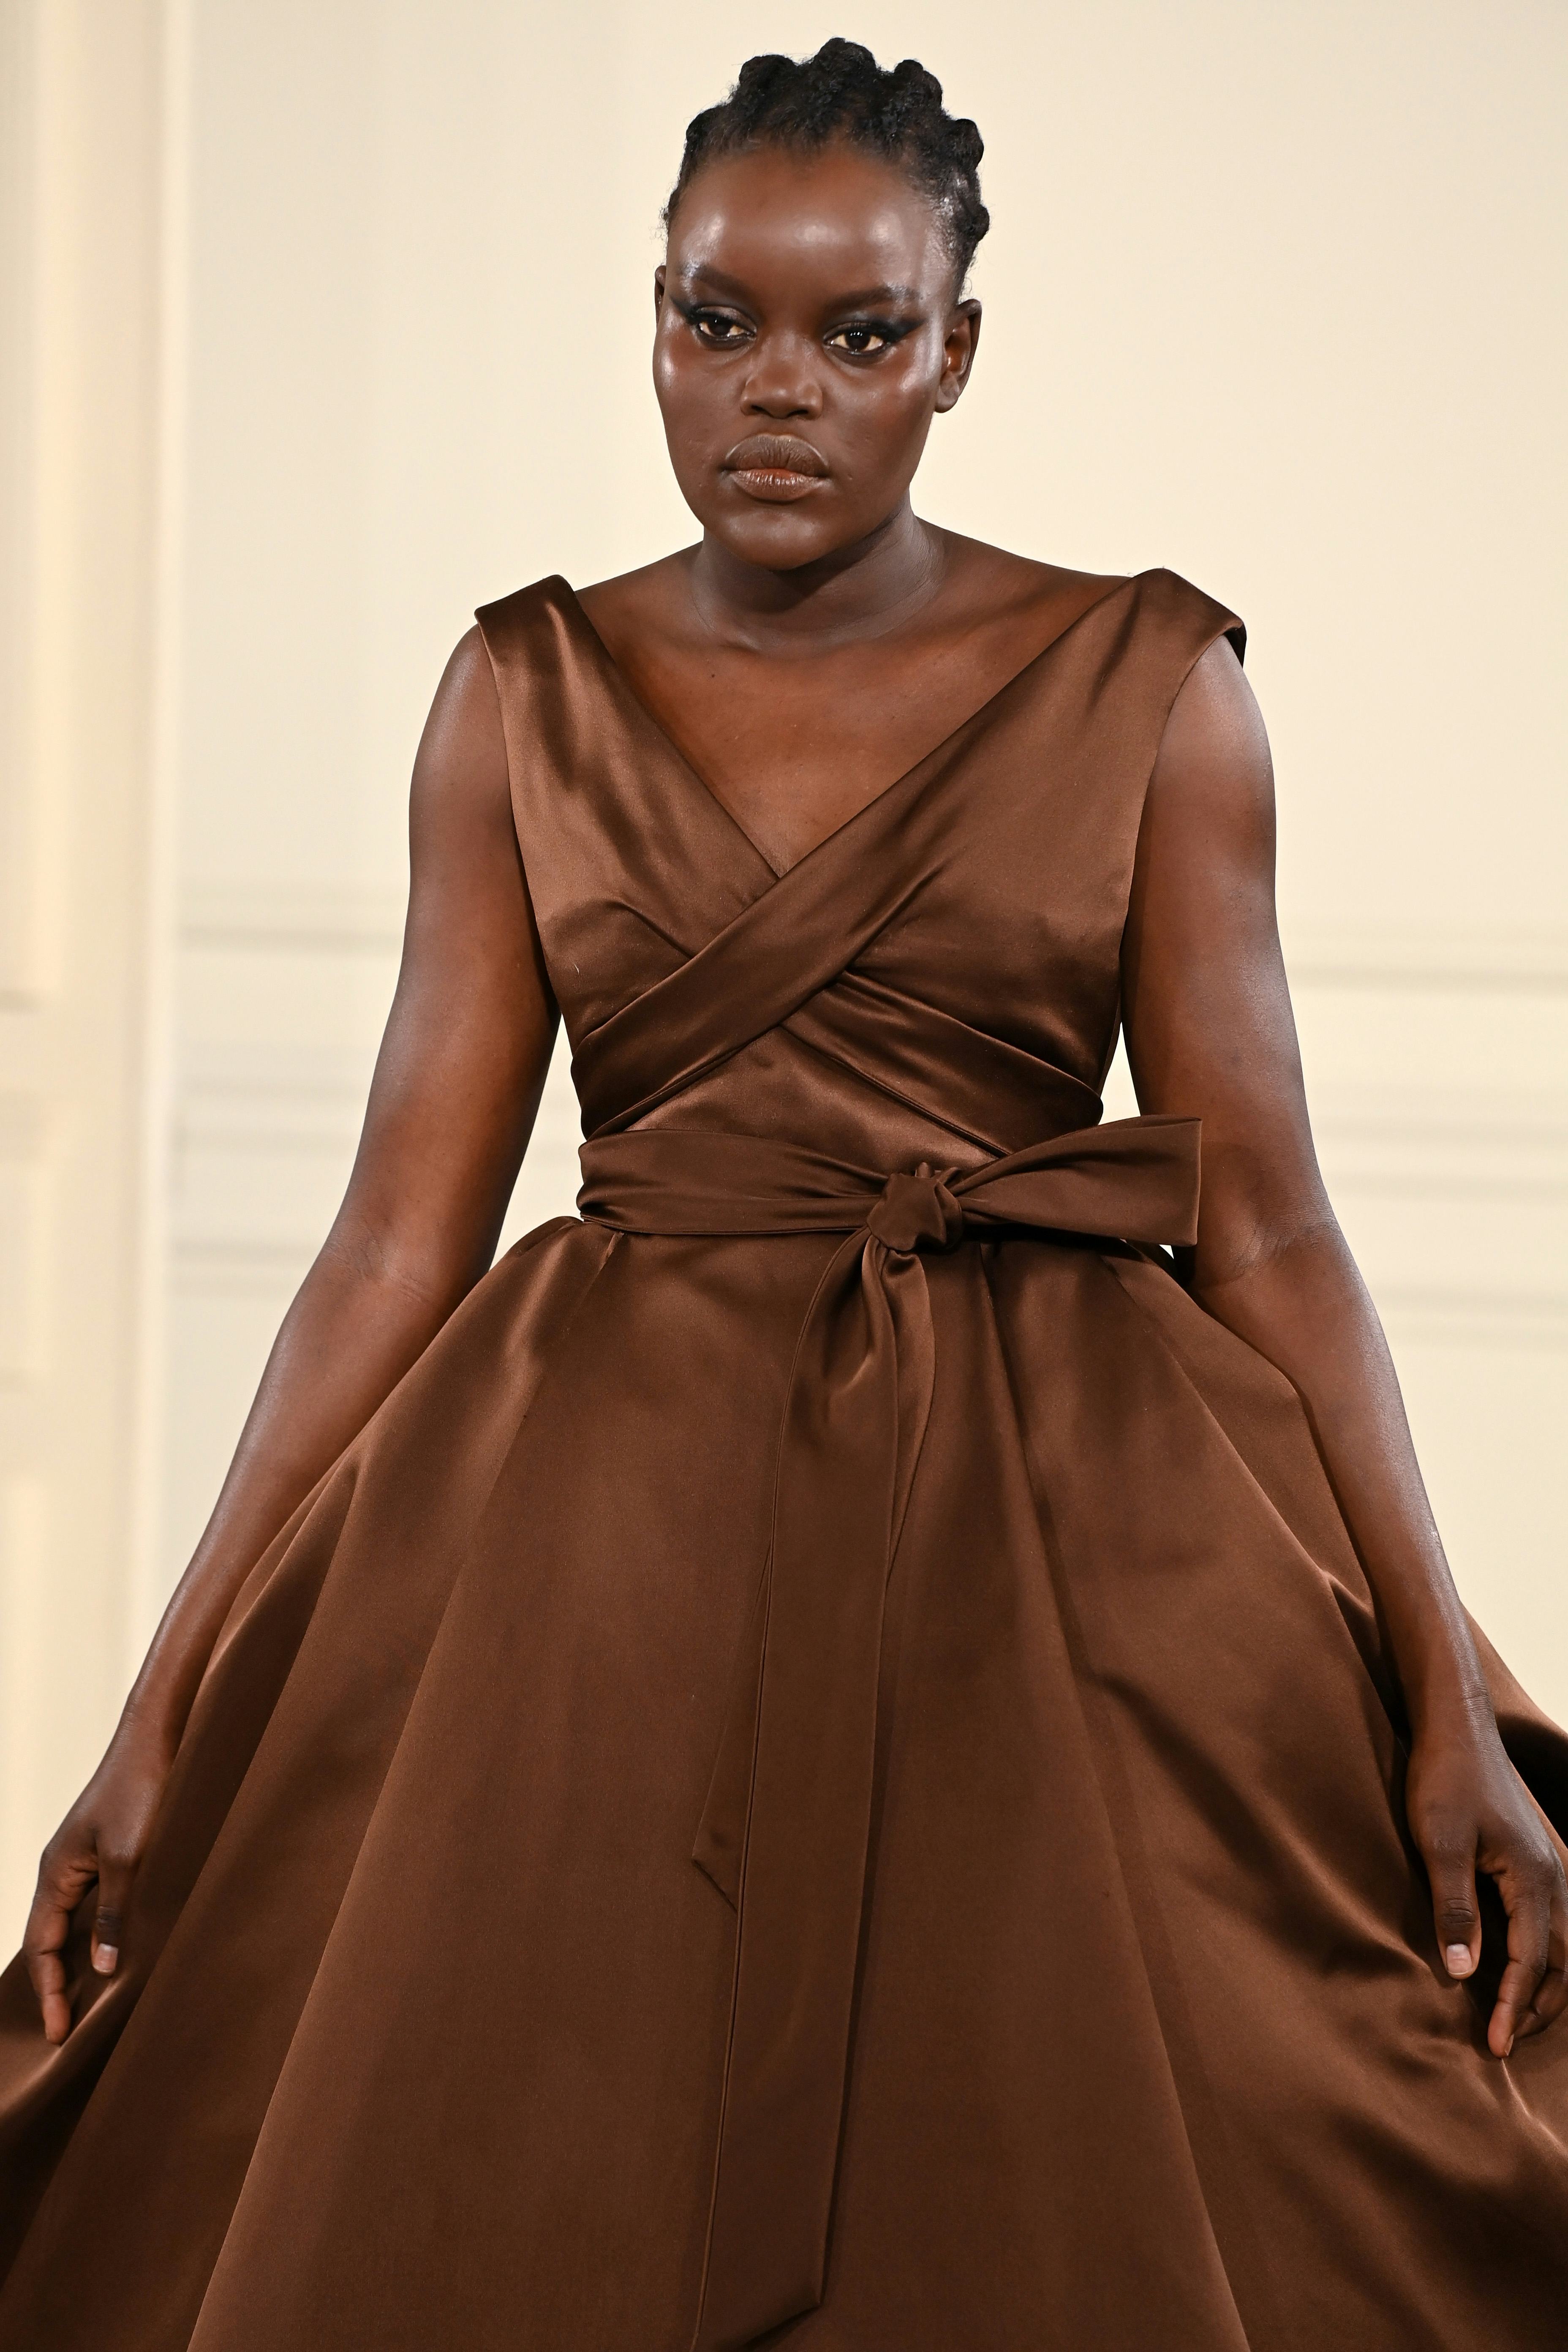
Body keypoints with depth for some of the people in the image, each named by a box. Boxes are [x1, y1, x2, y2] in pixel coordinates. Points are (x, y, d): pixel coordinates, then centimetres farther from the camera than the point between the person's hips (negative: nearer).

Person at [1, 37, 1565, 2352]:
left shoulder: (1146, 685, 2)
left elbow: (1264, 1221, 0)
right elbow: (405, 1225, 3)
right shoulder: (529, 697, 6)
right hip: (604, 1546, 1)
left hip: (1059, 1542, -1)